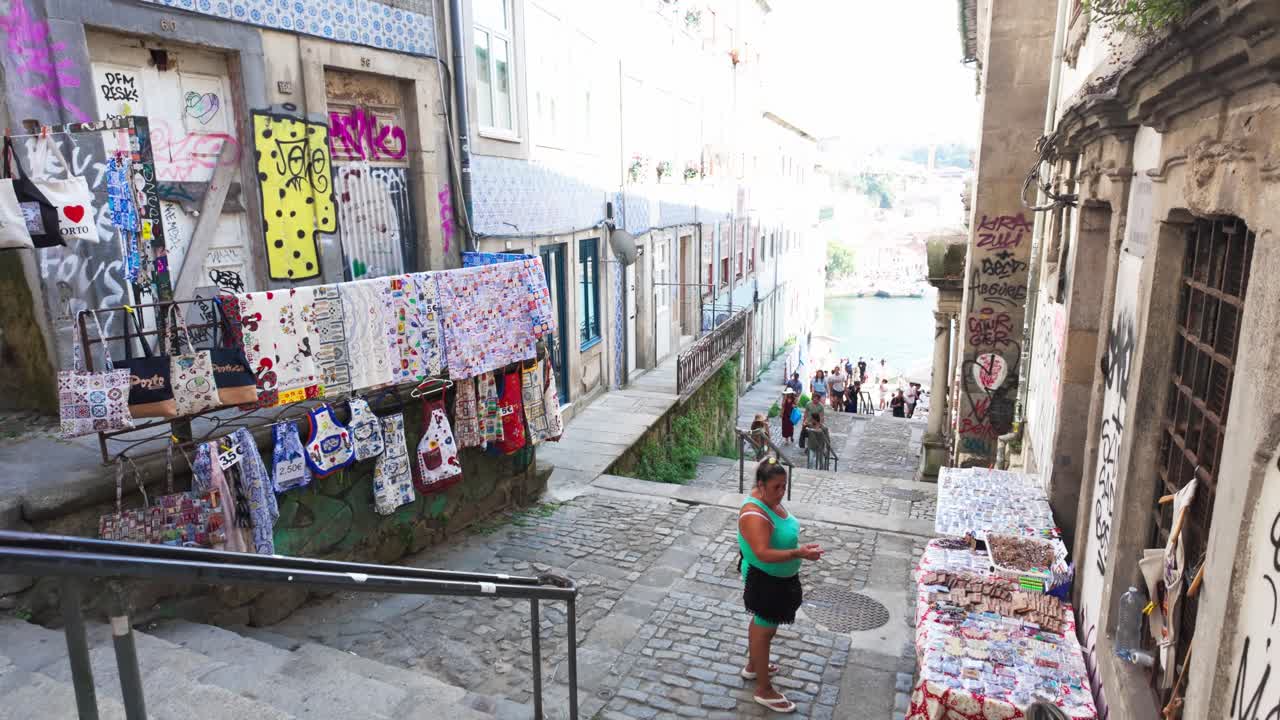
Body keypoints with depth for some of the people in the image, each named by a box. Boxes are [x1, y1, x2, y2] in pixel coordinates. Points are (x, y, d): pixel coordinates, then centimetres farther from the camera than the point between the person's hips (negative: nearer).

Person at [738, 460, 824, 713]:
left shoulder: (769, 499, -2)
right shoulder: (754, 515, -32)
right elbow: (763, 554, -38)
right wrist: (799, 554, -44)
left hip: (776, 577, 9)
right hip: (765, 580, -9)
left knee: (761, 623, 25)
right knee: (765, 629, 5)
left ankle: (753, 667, 45)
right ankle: (764, 690, 21)